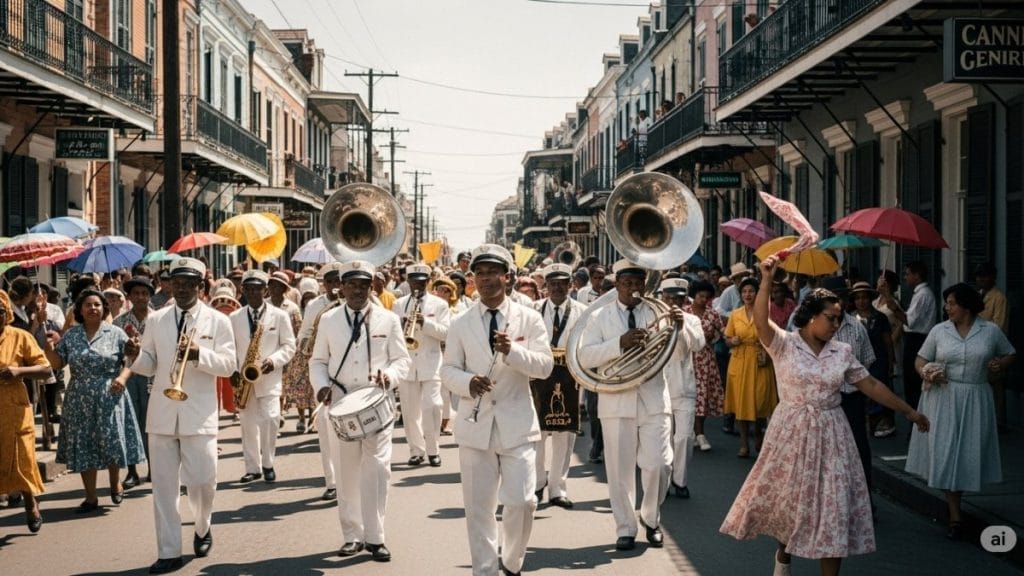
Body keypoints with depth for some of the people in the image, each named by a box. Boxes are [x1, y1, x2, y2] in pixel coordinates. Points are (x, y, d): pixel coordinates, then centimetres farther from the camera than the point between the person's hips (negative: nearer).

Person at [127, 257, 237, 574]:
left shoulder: (218, 321, 1)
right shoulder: (155, 320, 8)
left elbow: (228, 365, -5)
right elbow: (149, 367, 9)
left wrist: (200, 354, -22)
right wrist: (136, 356, -13)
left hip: (199, 413, -2)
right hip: (162, 413, 3)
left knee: (203, 480, -2)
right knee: (164, 485, 3)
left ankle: (202, 529, 29)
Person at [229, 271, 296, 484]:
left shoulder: (280, 316, 2)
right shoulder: (234, 318, 9)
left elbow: (289, 346, 2)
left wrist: (274, 361, -15)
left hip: (269, 379, -3)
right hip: (244, 379, 3)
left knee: (270, 419, -16)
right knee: (248, 425, 7)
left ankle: (268, 464, 1)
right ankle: (253, 468, 17)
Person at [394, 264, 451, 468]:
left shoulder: (439, 304, 4)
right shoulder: (399, 304, 12)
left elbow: (446, 332, -5)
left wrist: (426, 323, -19)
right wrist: (401, 327, -14)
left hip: (430, 364, -2)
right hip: (406, 364, 3)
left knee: (432, 406, -11)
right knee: (410, 410, 4)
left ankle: (433, 450, 1)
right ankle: (416, 450, 14)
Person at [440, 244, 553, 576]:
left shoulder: (529, 319, 1)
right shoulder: (460, 324, 5)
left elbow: (545, 366, -6)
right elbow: (448, 370, 4)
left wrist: (512, 350, -22)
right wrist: (468, 381, -18)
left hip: (517, 423, -1)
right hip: (475, 423, 1)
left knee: (522, 502, -5)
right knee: (478, 507, 6)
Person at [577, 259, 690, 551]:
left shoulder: (657, 312, 6)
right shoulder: (600, 316, 3)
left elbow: (679, 353, 0)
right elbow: (585, 357, -7)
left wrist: (677, 327, -20)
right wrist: (620, 344, -20)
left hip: (654, 399, 1)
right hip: (617, 402, 0)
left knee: (659, 465, -4)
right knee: (620, 469, 5)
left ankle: (651, 519, 20)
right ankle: (625, 528, 19)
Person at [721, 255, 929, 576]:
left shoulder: (842, 353, 4)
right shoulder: (784, 344, -6)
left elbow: (872, 386, 8)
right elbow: (760, 321, -24)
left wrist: (908, 411, 9)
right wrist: (766, 281, -34)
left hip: (829, 435, 3)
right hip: (792, 432, -2)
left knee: (833, 505, 2)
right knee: (787, 498, 10)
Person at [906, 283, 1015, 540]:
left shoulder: (991, 331, 2)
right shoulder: (939, 331, 3)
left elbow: (1011, 354, 15)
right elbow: (921, 359, 10)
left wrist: (1002, 364, -7)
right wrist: (925, 373, -12)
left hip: (975, 401, 0)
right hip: (943, 400, 0)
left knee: (969, 454, 5)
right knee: (945, 453, -5)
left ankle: (954, 500, 26)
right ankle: (955, 517, -1)